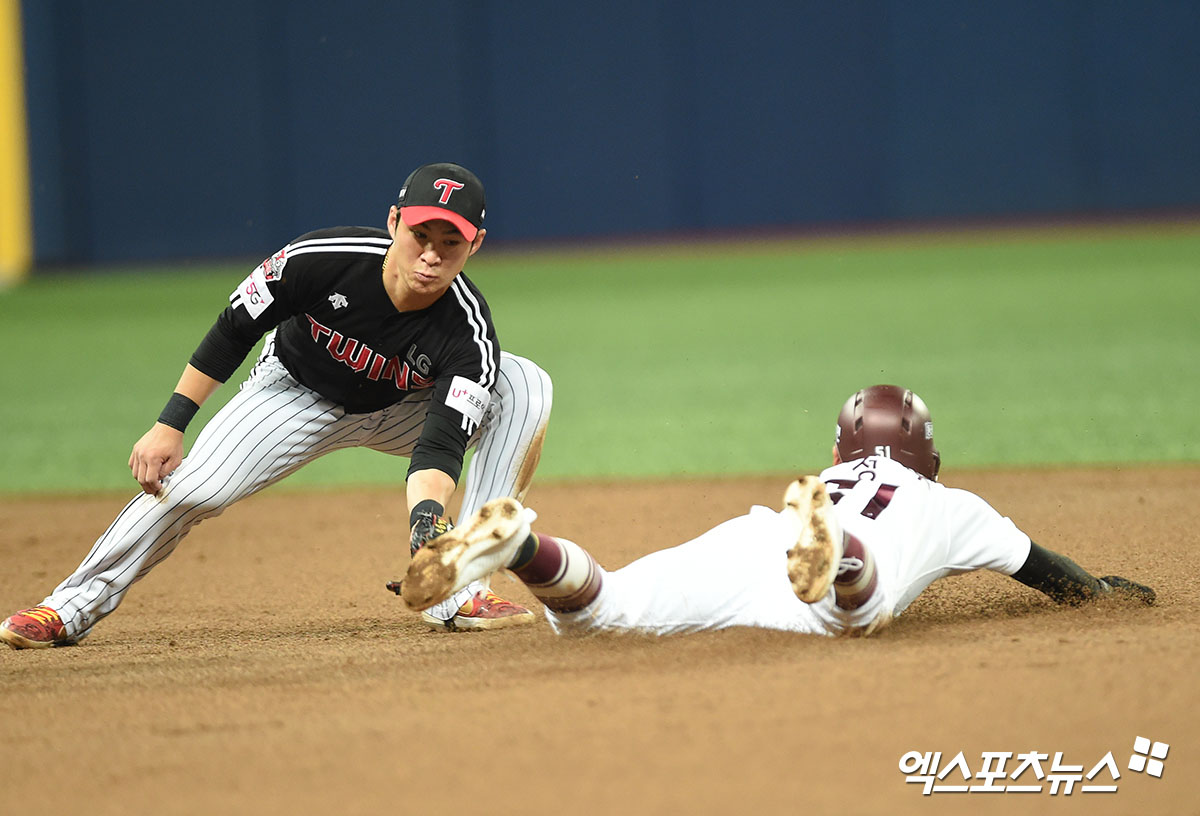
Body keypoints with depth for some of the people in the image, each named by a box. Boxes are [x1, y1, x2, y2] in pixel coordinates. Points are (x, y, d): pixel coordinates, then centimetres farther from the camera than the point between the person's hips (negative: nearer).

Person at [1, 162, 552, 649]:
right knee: (193, 486, -22)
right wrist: (170, 425, -18)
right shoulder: (322, 258, -33)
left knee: (526, 387, -24)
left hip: (400, 408, 1)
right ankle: (74, 606, -1)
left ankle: (460, 591, -24)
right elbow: (233, 330, -18)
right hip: (299, 395, 0)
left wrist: (428, 515, -61)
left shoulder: (466, 333, -33)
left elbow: (441, 444, -40)